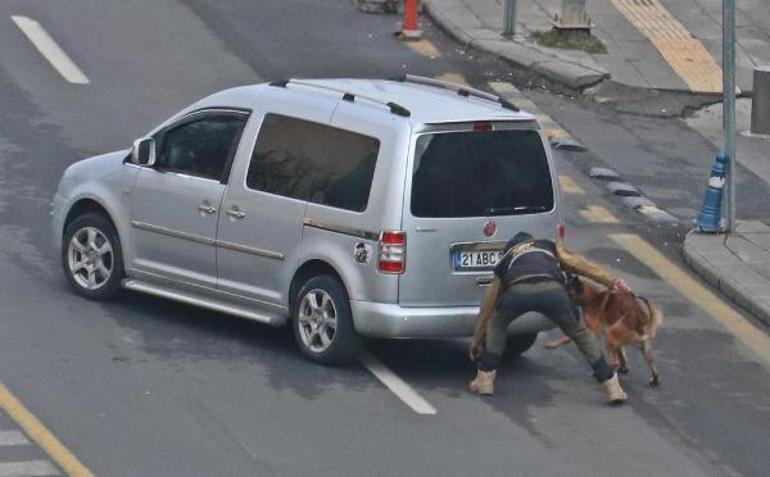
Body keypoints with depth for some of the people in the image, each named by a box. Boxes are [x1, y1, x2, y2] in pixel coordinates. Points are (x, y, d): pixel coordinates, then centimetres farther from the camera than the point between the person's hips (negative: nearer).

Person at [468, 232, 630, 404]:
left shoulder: (505, 260, 42)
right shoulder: (550, 246, 41)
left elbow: (487, 306, 47)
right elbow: (576, 263, 22)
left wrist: (477, 339, 57)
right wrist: (610, 281, 14)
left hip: (517, 292, 0)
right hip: (551, 290, 0)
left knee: (496, 324, 35)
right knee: (580, 334, 24)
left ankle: (485, 379, 31)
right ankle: (612, 386, 21)